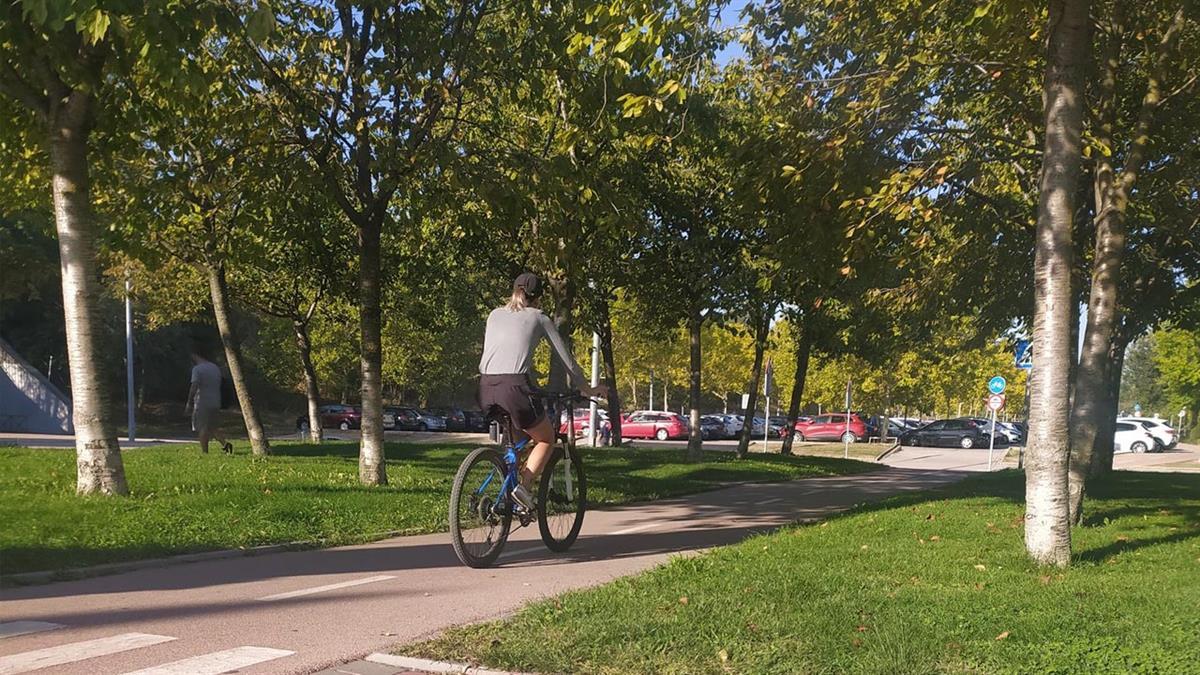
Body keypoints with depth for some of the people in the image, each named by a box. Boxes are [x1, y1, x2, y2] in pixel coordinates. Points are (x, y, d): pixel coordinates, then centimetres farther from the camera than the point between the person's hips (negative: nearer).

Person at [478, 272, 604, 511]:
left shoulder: (495, 314, 24)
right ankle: (524, 486, -5)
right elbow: (566, 358, 17)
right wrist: (587, 389, 28)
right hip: (514, 386, -4)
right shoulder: (539, 318, 14)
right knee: (546, 440, 16)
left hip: (486, 387, 5)